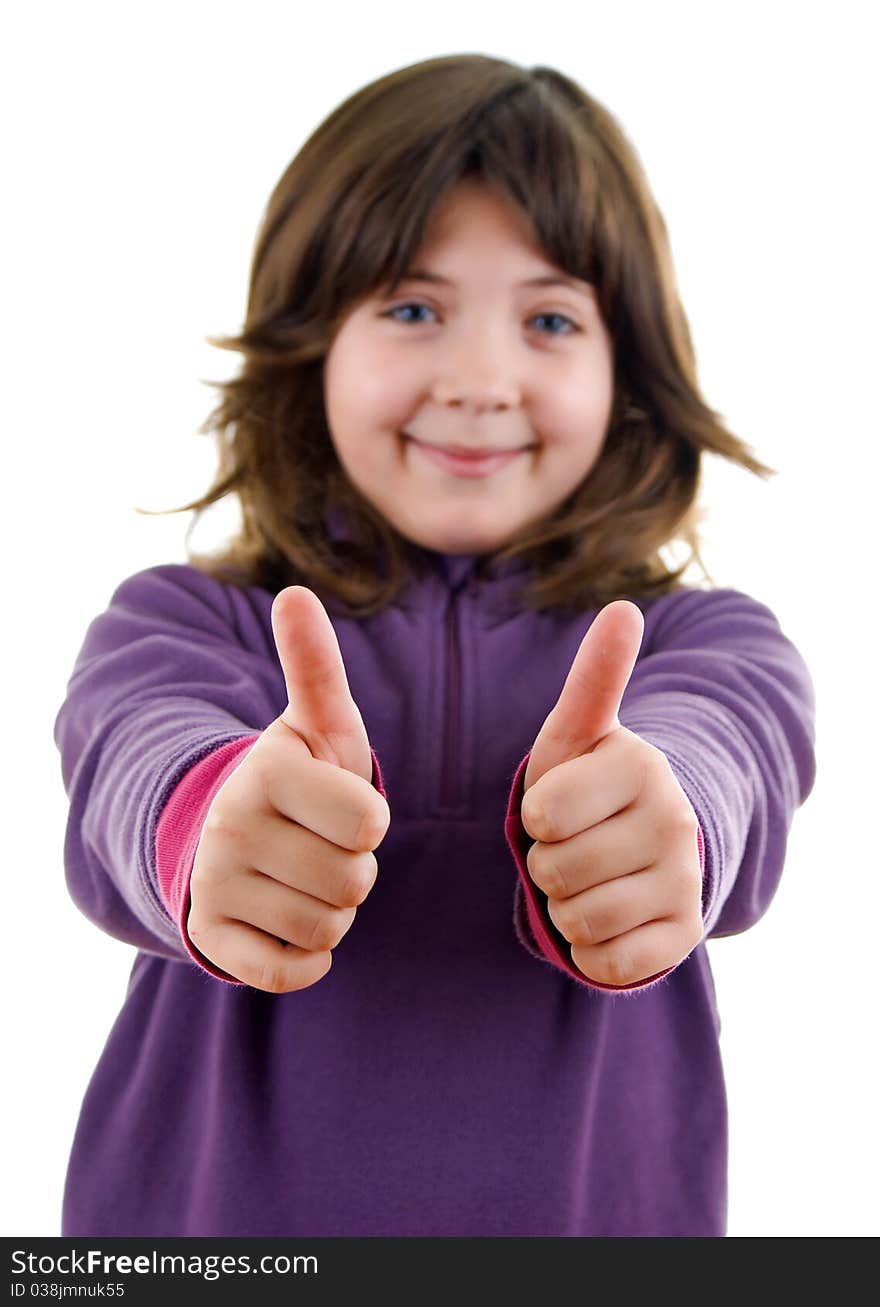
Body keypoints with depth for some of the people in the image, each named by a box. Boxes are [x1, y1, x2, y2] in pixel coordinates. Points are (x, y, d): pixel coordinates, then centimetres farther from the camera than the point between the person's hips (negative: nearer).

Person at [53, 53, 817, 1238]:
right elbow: (138, 743, -25)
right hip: (216, 1207, 0)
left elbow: (723, 744, -26)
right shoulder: (183, 619, -3)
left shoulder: (701, 640, -3)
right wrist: (214, 820, -48)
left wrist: (663, 814, -49)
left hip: (598, 1211, 1)